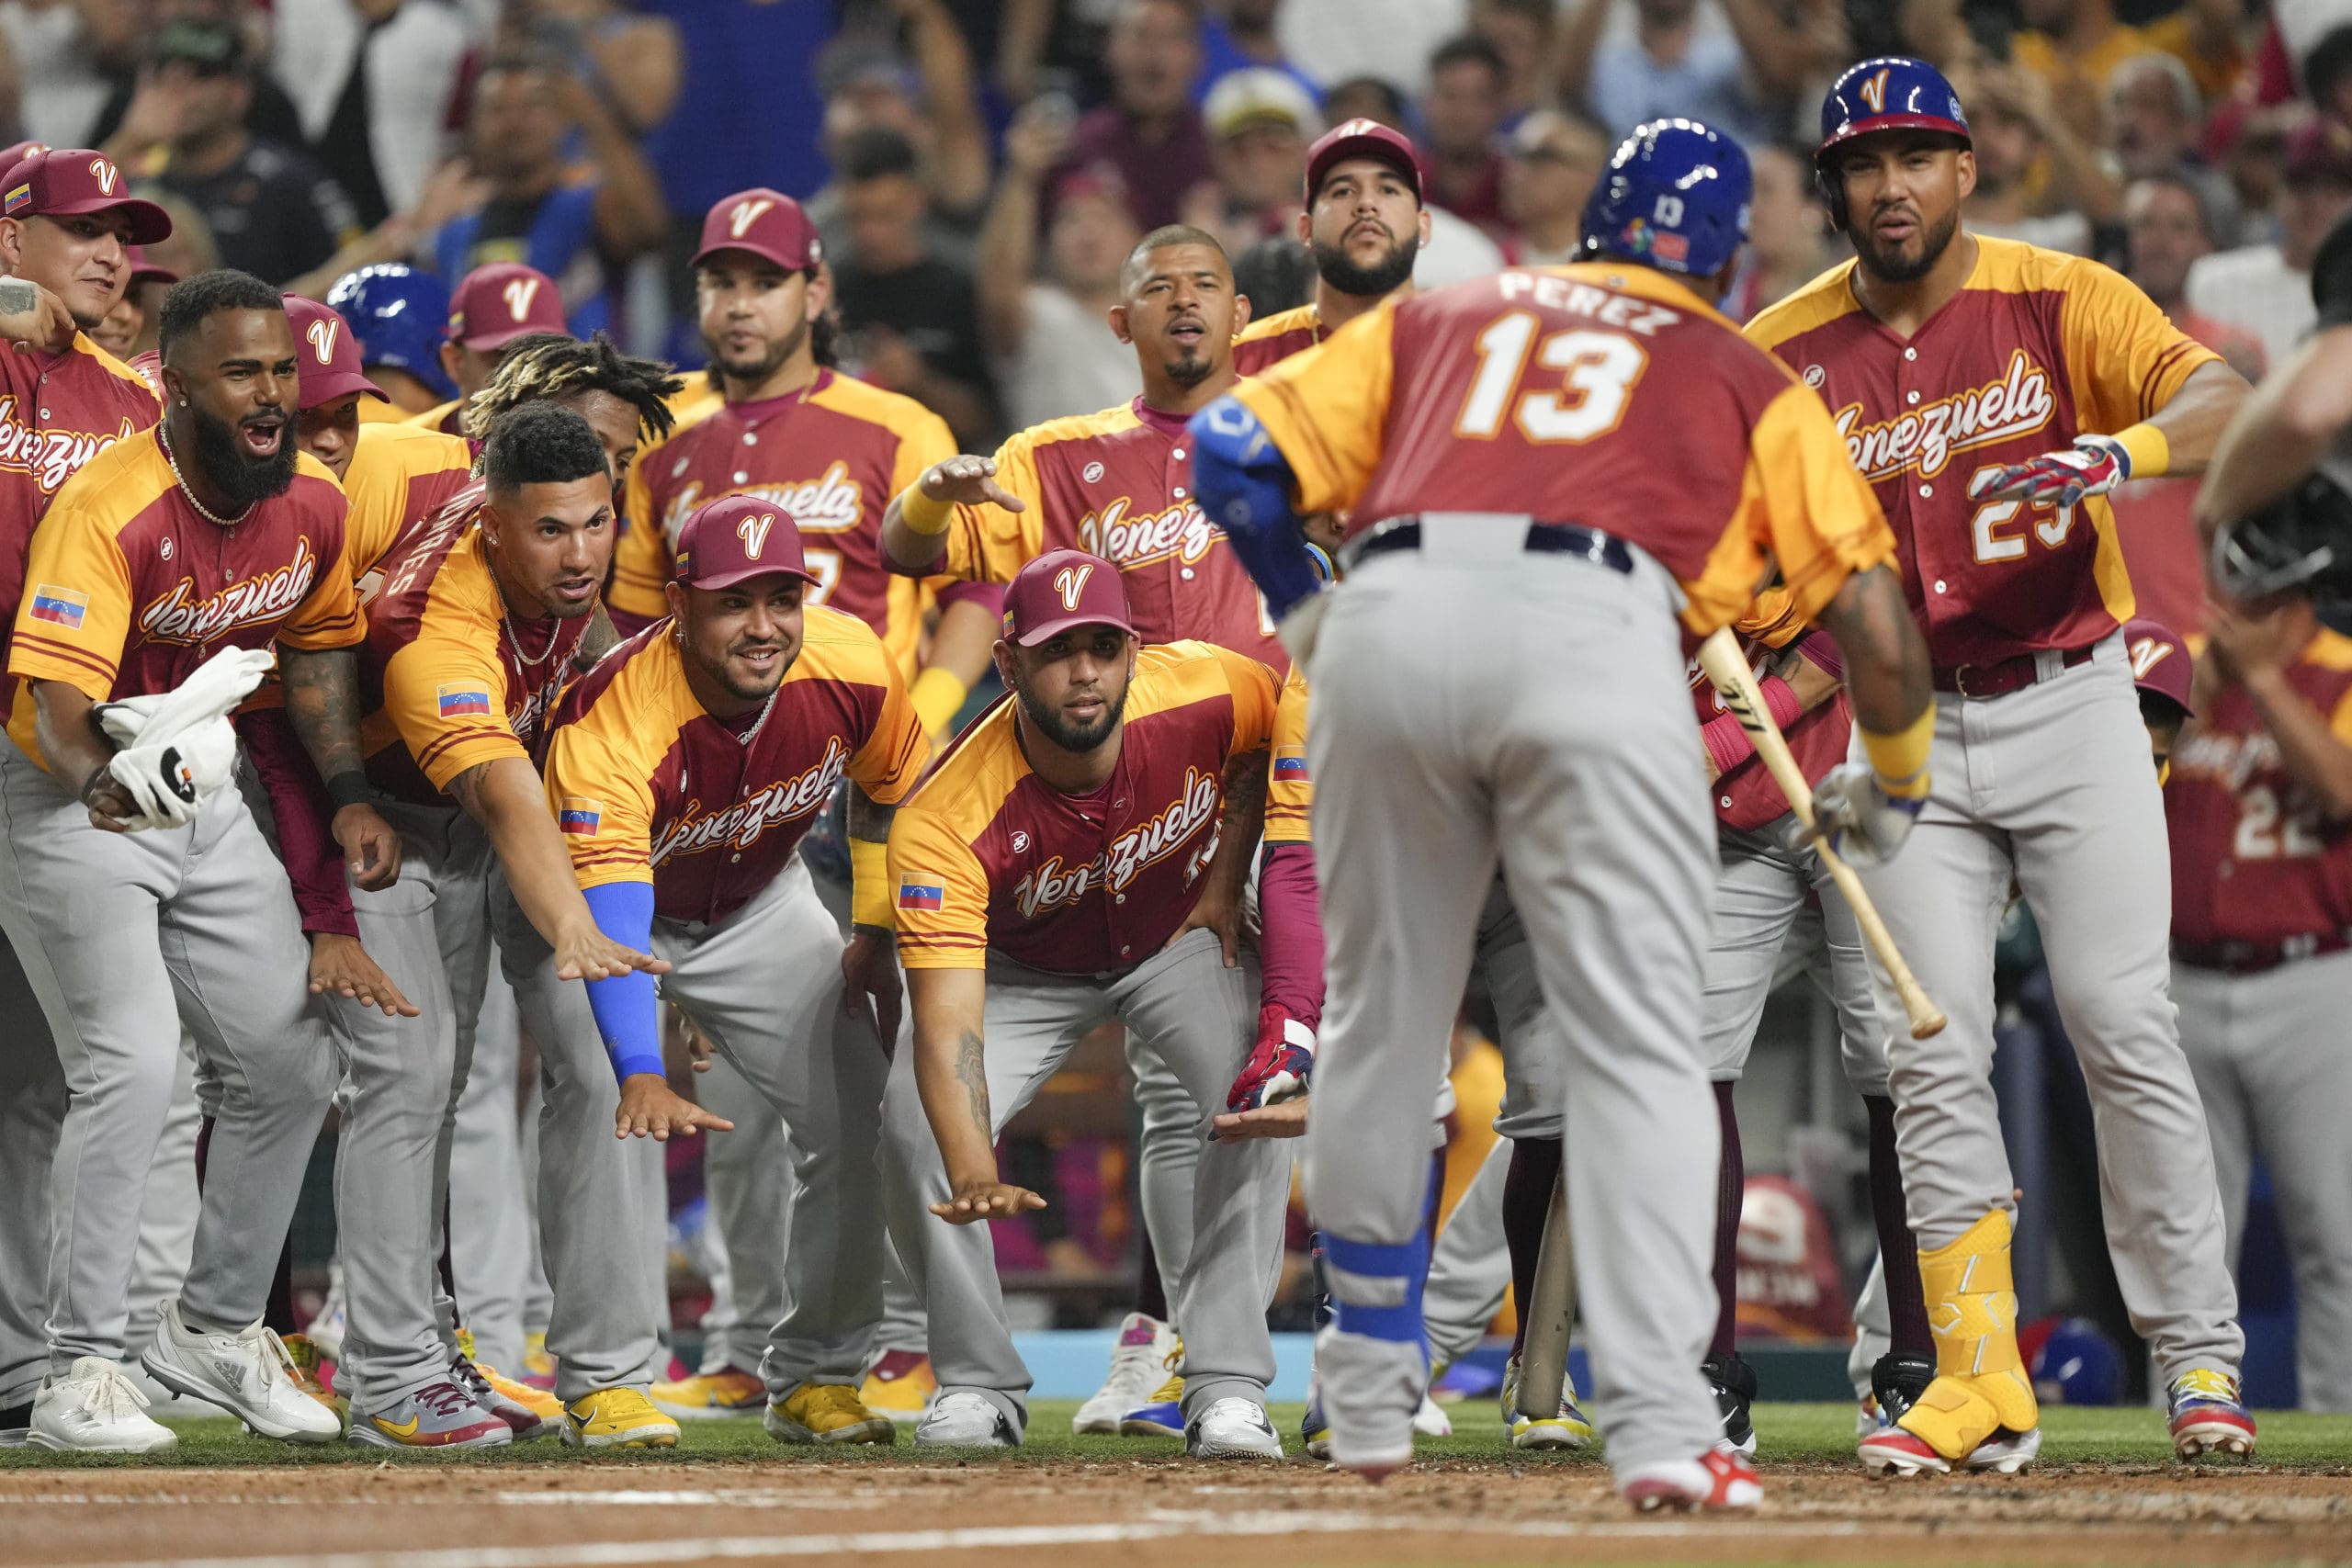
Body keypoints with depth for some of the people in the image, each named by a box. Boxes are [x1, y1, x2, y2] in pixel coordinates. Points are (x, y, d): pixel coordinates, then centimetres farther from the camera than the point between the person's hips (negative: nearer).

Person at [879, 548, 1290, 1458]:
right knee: (914, 1123, -22)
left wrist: (1229, 870, -10)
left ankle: (1227, 1385, -17)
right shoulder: (946, 820, -38)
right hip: (1024, 970, -1)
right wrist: (972, 1173, -62)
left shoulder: (1208, 693, -30)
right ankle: (978, 1384, -1)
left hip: (1181, 941, 1)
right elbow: (947, 1023, -46)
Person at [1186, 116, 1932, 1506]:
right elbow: (1877, 624, 17)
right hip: (1594, 625, -2)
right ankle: (1658, 1422, -14)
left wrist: (1300, 608, 37)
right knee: (1638, 1047, -2)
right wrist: (1894, 785, 34)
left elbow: (1233, 445, 22)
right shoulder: (1753, 383, 26)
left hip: (1389, 621, 2)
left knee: (1381, 1019, 17)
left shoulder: (1438, 319, 32)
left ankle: (1371, 1394, 26)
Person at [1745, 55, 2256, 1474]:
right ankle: (1981, 1383, -1)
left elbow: (2224, 401, -17)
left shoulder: (2061, 302, -5)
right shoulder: (1784, 352, 2)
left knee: (2124, 1021, -9)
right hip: (1907, 732, 2)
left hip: (2072, 709, -2)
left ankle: (2202, 1357, -1)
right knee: (1935, 1052, -5)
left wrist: (2118, 453, -37)